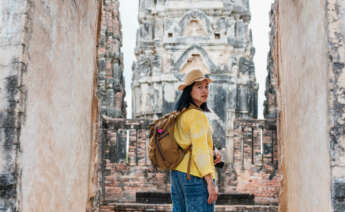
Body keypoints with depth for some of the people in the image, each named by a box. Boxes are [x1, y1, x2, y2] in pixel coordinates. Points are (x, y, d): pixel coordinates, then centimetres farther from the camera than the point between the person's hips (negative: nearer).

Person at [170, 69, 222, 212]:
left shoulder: (180, 115, 14)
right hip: (195, 176, -9)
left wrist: (212, 155, 6)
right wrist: (210, 182, -19)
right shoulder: (197, 116, -12)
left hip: (177, 173, 9)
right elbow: (199, 150, -18)